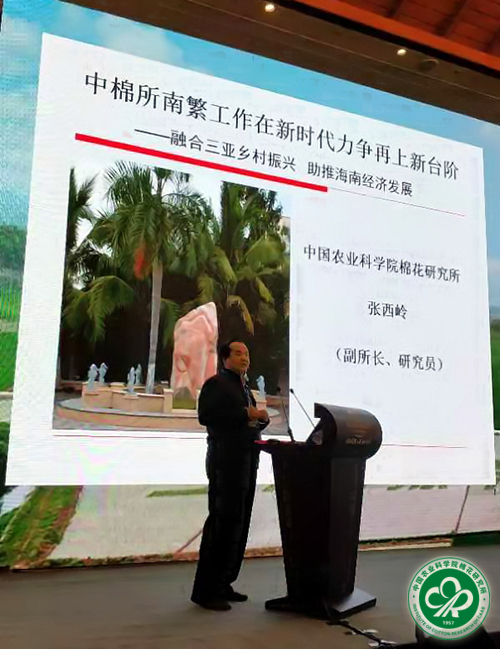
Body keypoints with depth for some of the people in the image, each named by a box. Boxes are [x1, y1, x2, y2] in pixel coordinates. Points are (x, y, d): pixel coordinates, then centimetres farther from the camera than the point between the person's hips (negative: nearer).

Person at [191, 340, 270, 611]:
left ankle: (222, 584, 19)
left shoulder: (244, 387, 20)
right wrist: (245, 414, -21)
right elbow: (206, 415, -20)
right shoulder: (216, 383, -5)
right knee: (223, 523, -9)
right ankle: (206, 590, -1)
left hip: (246, 462, 9)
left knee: (239, 524, 10)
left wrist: (261, 418, -1)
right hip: (226, 461, -9)